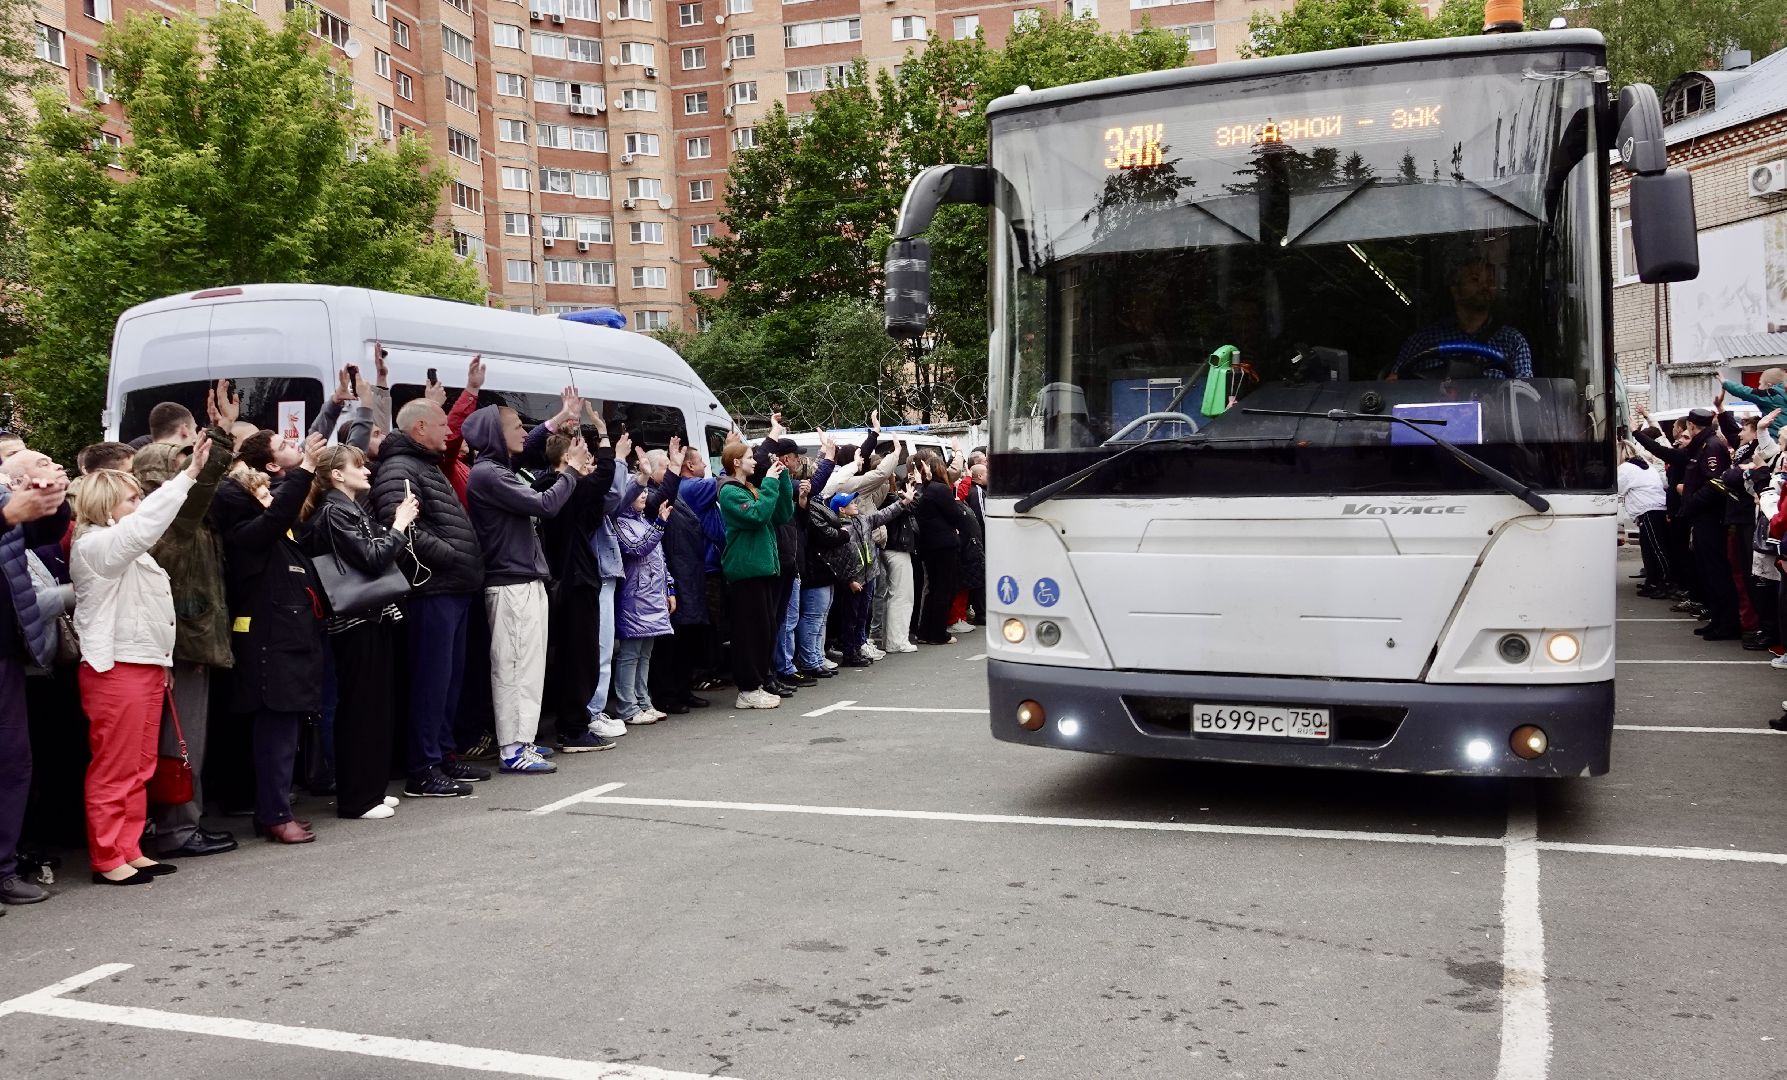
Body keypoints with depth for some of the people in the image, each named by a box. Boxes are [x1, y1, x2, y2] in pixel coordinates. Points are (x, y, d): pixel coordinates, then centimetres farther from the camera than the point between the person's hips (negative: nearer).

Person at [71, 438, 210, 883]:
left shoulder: (127, 550, 20)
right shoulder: (95, 545, -11)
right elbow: (145, 522, -28)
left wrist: (162, 662, 19)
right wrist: (188, 475, -30)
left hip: (146, 666, 10)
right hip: (115, 669, -10)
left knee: (140, 768, 12)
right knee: (114, 770, -4)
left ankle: (130, 851, 18)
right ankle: (107, 859, 3)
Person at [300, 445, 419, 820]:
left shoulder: (352, 509, 16)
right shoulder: (334, 512, -13)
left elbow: (380, 550, 17)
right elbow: (372, 559, -20)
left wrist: (399, 522, 7)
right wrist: (399, 524, -11)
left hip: (372, 617, 10)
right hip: (355, 622, -10)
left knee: (375, 704, 13)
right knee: (359, 707, -4)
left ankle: (371, 788, 22)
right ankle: (355, 798, 2)